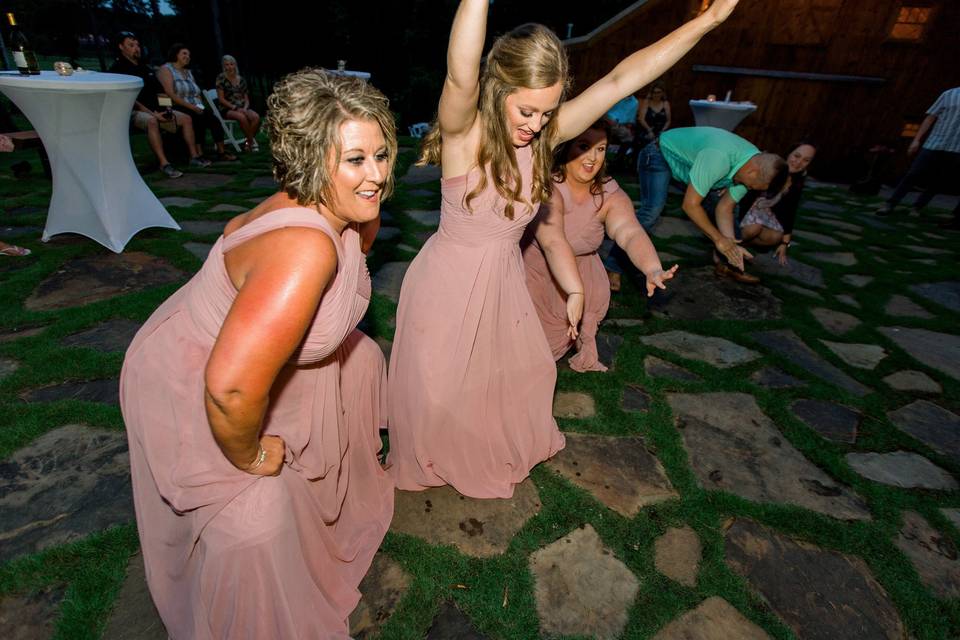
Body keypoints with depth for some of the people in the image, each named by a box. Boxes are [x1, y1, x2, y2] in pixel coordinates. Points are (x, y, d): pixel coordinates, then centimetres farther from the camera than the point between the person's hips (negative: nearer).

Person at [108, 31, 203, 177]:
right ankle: (164, 164, -46)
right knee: (151, 121, -39)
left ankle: (194, 156, -4)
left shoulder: (143, 67, 21)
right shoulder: (118, 68, -4)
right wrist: (152, 113, -24)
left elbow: (159, 91, 20)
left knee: (186, 118, -1)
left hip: (154, 110, 8)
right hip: (133, 112, -8)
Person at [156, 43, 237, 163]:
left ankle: (221, 152, -28)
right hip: (177, 109, -7)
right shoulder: (166, 69, 2)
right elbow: (170, 94, -12)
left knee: (213, 119, -22)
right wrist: (191, 106, -19)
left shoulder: (188, 72, 26)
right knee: (199, 118, -35)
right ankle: (198, 154, -39)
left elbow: (197, 94, 22)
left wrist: (200, 106, 0)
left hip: (195, 109, 7)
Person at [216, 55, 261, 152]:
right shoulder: (221, 78, 2)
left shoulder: (241, 80, 15)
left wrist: (245, 108, -8)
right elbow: (221, 99, -5)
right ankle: (252, 142, -22)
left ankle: (248, 142, -18)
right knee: (242, 117, -36)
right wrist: (235, 108, -17)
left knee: (256, 116, -28)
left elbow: (246, 99, 14)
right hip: (226, 109, -4)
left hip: (241, 108, 4)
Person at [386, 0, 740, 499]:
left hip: (504, 281, 6)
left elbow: (620, 80, -10)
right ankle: (423, 463, 47)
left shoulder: (543, 139, -8)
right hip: (448, 281, -5)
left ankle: (500, 451, 56)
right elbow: (461, 76, -43)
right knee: (438, 384, 13)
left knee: (519, 371, 23)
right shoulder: (465, 133, -21)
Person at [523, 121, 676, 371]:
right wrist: (573, 289, -61)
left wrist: (653, 270, -54)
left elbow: (631, 233, -34)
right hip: (536, 264, -4)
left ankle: (584, 351, 22)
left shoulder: (611, 196, -16)